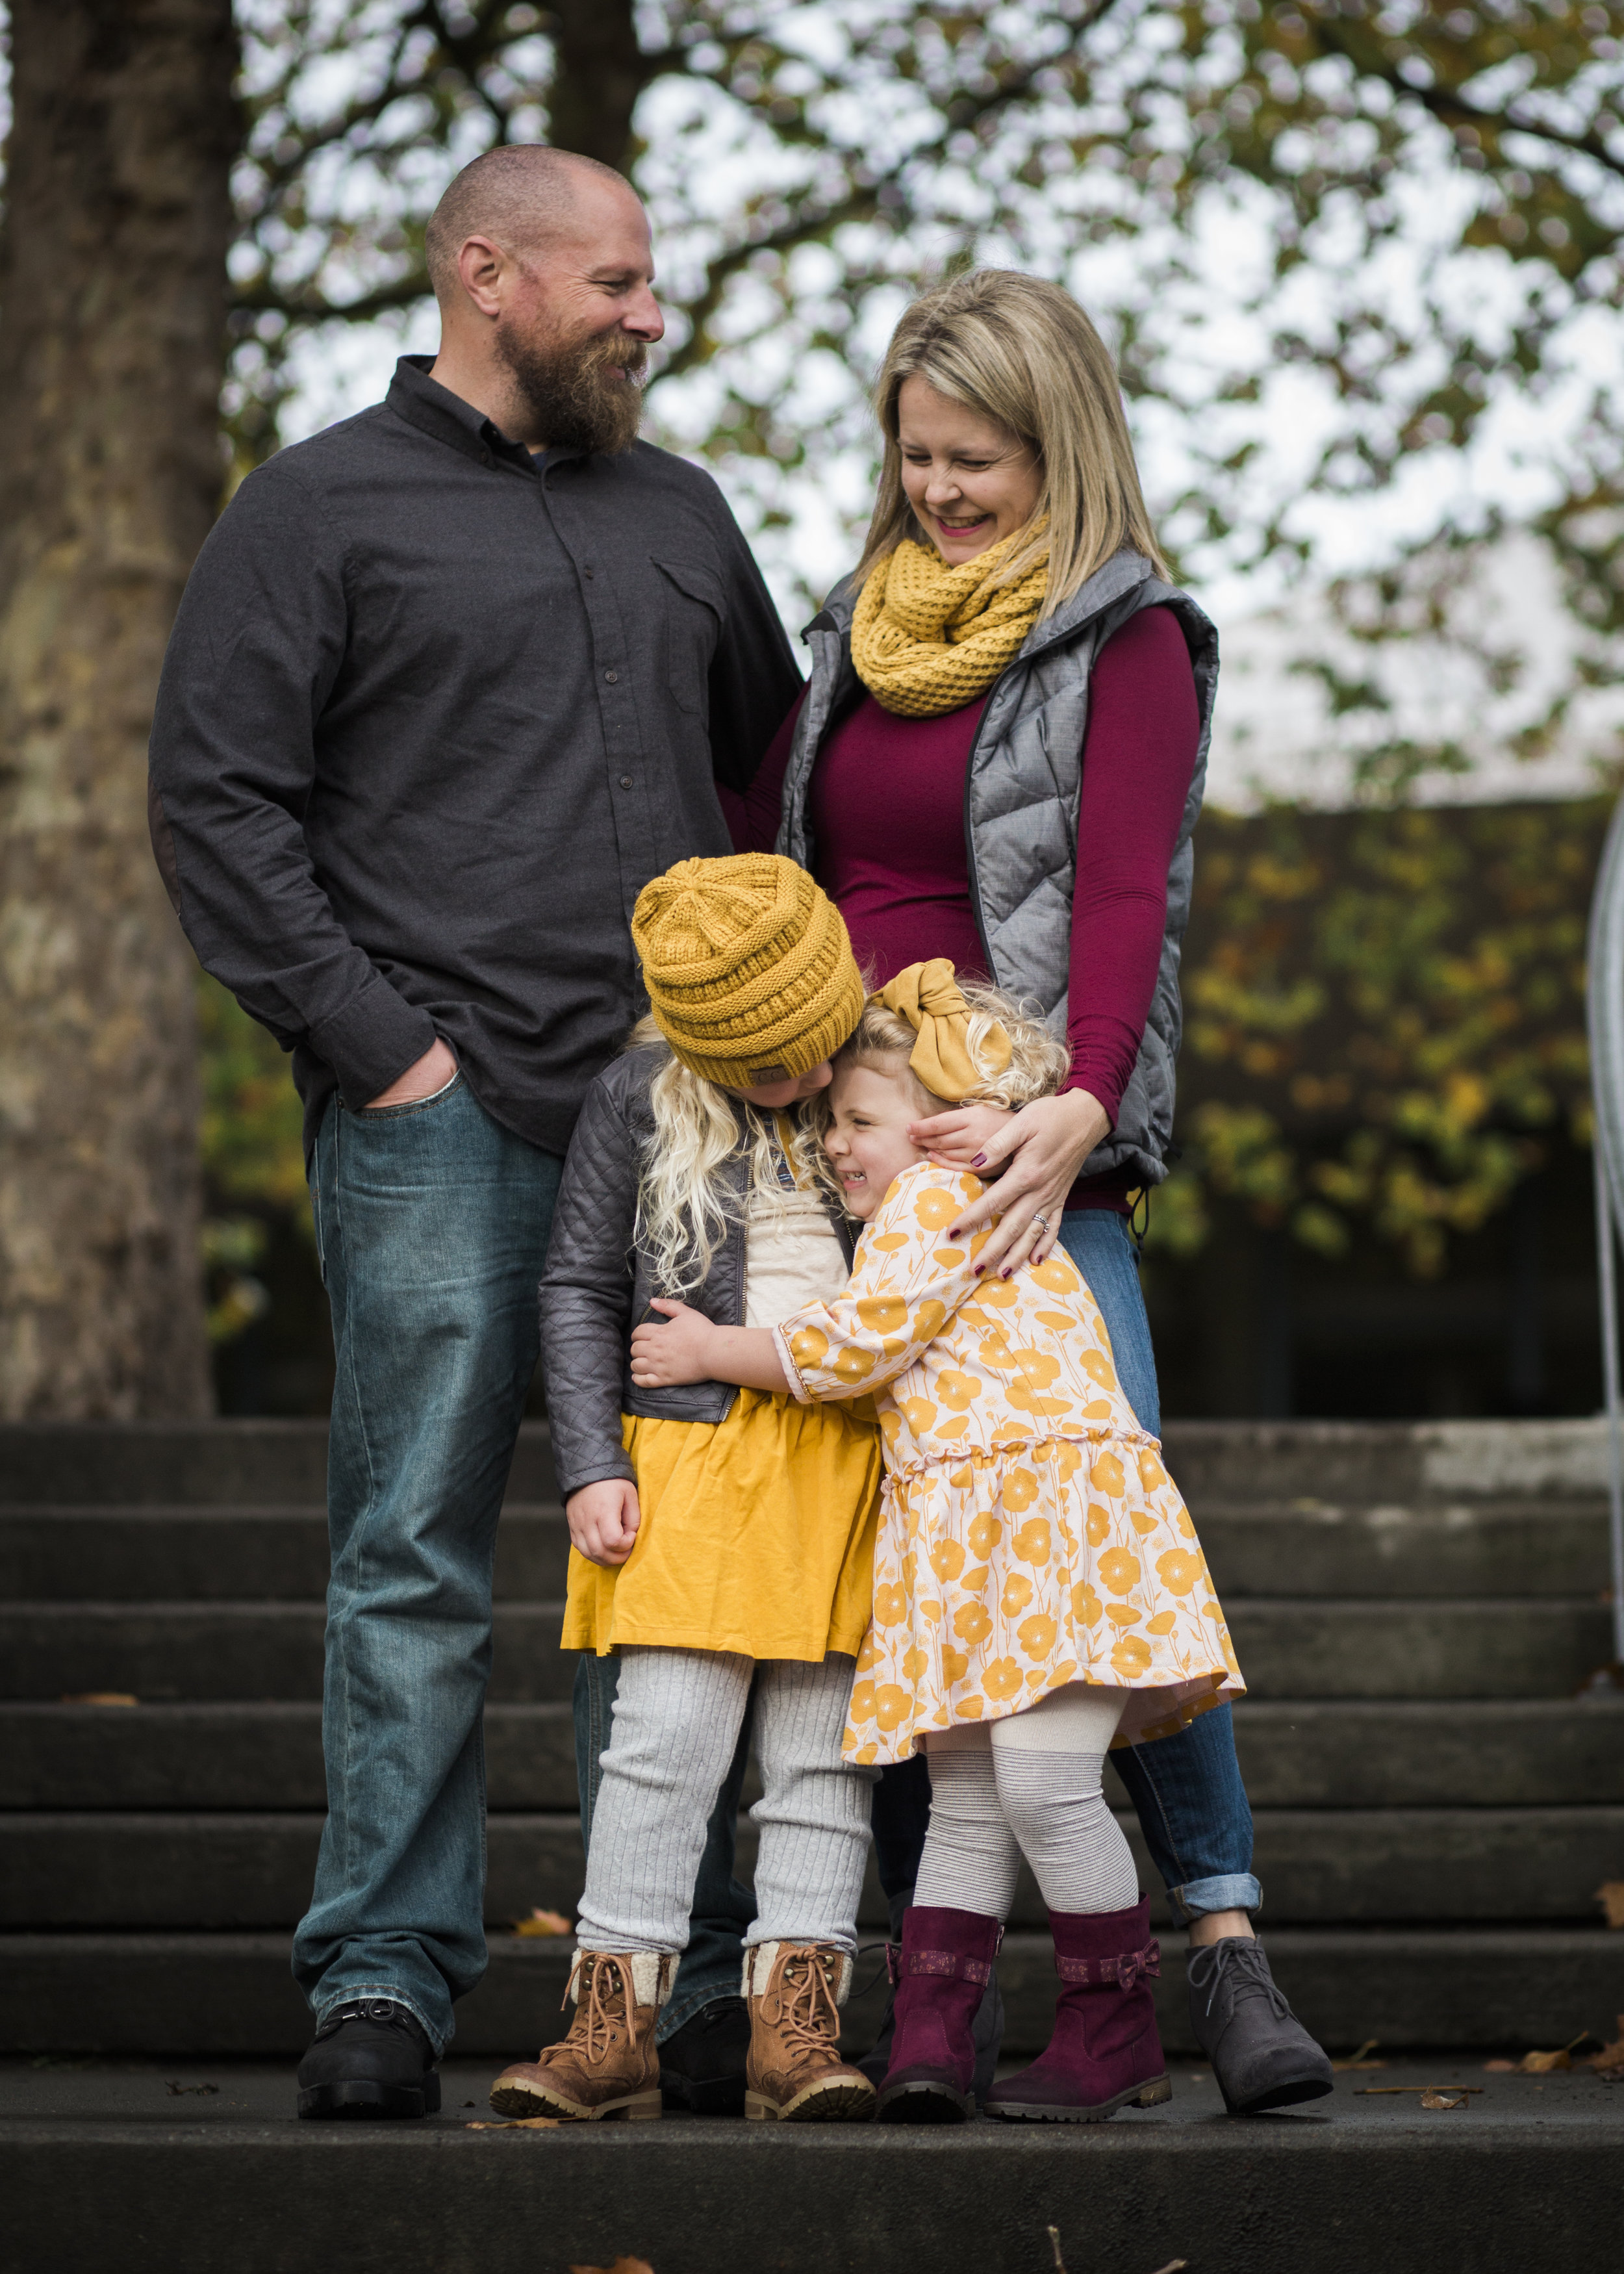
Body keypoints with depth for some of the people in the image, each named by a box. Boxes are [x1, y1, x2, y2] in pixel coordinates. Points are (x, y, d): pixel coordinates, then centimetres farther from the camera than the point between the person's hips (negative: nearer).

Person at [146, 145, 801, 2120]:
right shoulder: (319, 512, 3)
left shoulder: (677, 514, 20)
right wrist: (374, 1043, -10)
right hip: (444, 1120, -5)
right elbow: (215, 808, -3)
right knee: (416, 1558, -5)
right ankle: (384, 1982, 0)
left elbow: (780, 766, 28)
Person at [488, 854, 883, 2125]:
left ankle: (795, 2021, 2)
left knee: (821, 1749, 1)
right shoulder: (638, 1104, 2)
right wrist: (591, 1466, -3)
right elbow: (581, 1292, 4)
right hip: (691, 1452, -2)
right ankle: (618, 2021, -3)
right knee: (666, 1737, -7)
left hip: (856, 1459, 2)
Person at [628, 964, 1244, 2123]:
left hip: (1058, 1514, -11)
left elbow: (853, 1346, -8)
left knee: (1045, 1783, -14)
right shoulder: (986, 1222, 28)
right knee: (966, 1808, 3)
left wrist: (714, 1351, 4)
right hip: (958, 1546, 11)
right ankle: (930, 2038, -1)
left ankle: (1117, 2037, -5)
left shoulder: (935, 1199, -3)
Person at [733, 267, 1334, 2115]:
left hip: (1029, 1151, -5)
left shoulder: (1128, 640, 1)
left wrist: (1079, 1110, -26)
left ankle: (1226, 1943, -10)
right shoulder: (856, 637, 18)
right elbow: (759, 864, 25)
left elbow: (1125, 896, -12)